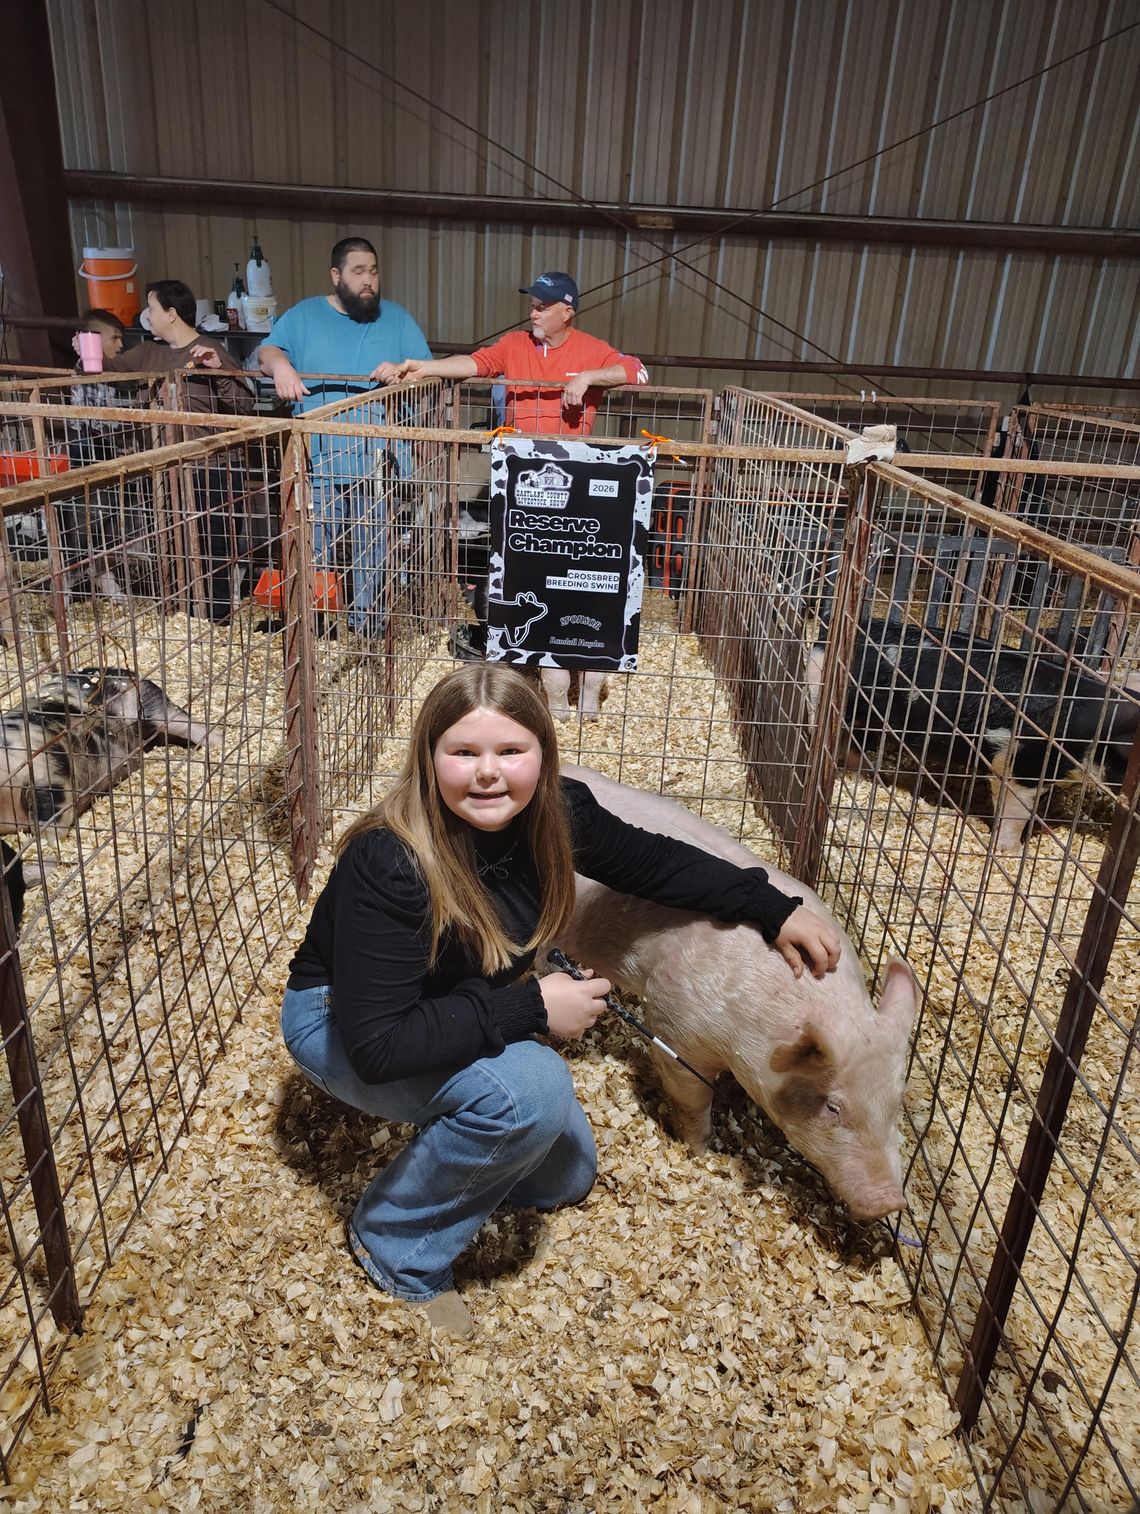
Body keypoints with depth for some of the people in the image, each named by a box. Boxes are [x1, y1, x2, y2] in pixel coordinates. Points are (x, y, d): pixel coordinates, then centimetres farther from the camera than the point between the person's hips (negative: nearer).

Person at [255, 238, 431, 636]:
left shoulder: (396, 318, 11)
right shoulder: (303, 315, 10)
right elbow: (265, 351, 2)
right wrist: (279, 363, -22)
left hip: (377, 461, 0)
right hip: (318, 459, 0)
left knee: (372, 551, 7)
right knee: (314, 552, 2)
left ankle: (367, 626, 21)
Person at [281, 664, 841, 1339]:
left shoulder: (553, 814, -19)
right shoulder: (389, 862, -37)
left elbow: (652, 861, -2)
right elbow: (375, 1044, -36)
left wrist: (775, 909, -2)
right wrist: (530, 1008, -34)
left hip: (456, 1018, 6)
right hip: (339, 1024, -6)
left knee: (564, 1178, 9)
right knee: (529, 1087, -31)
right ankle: (397, 1239, -7)